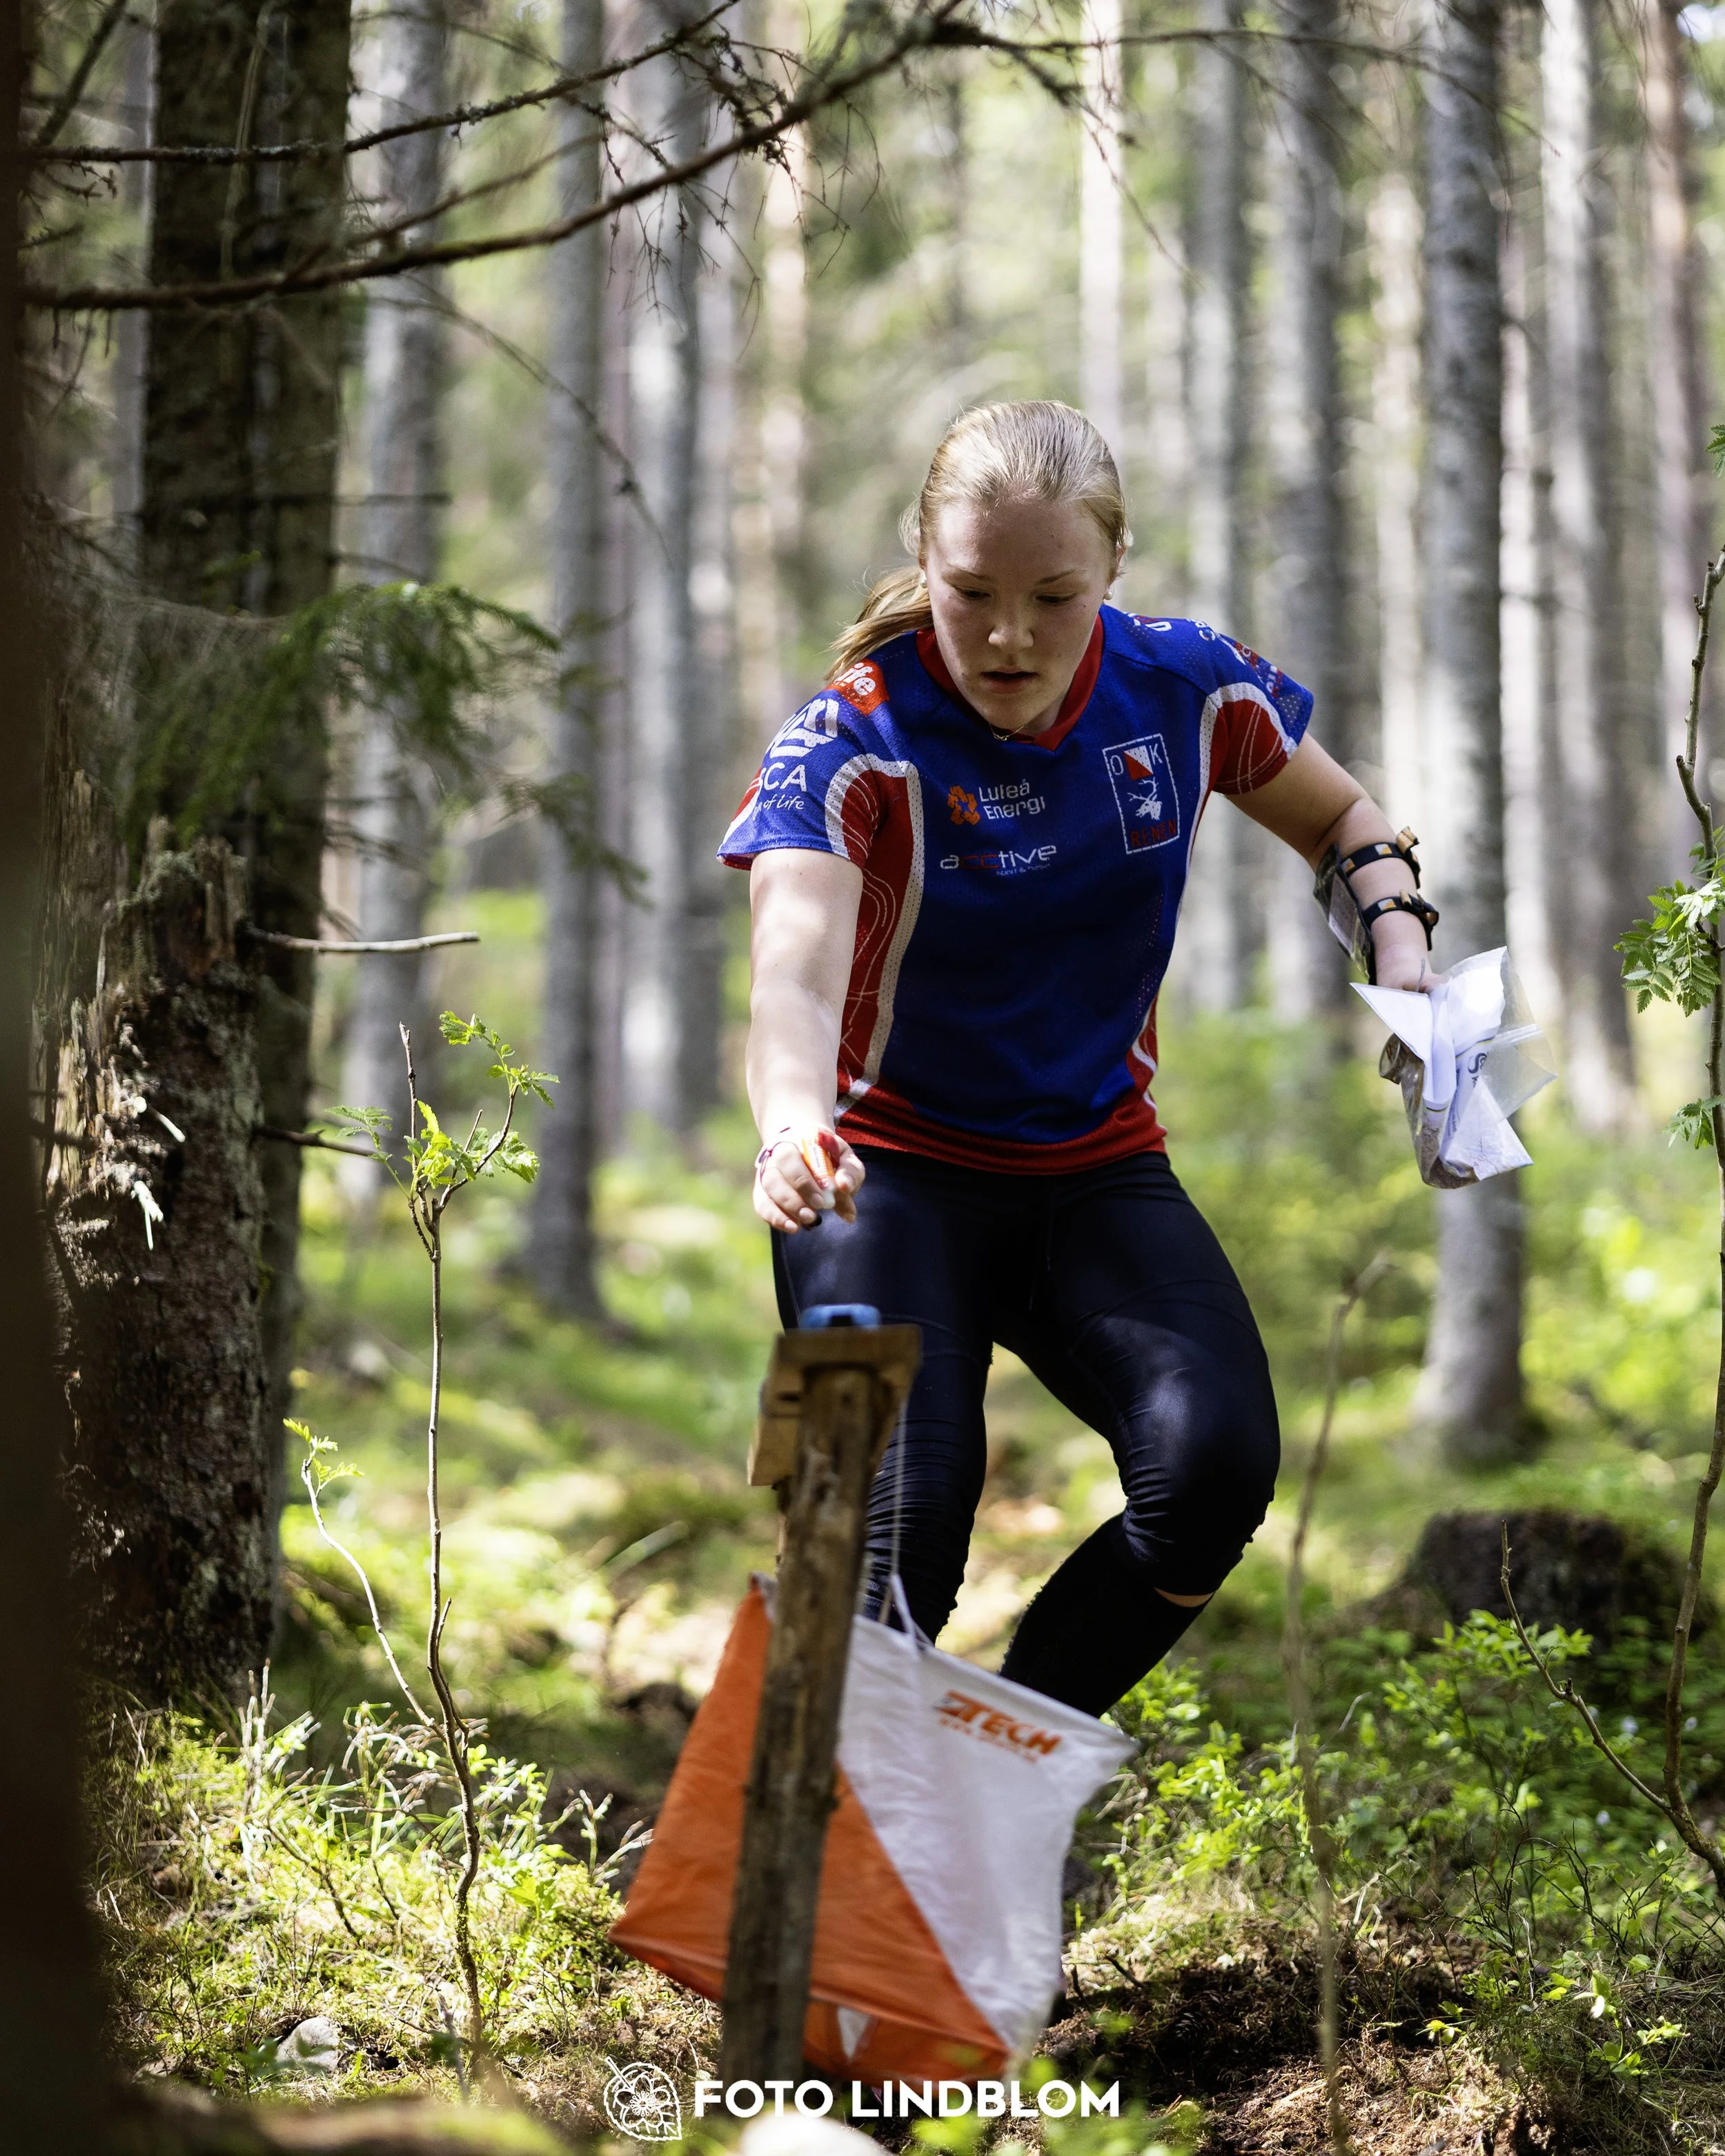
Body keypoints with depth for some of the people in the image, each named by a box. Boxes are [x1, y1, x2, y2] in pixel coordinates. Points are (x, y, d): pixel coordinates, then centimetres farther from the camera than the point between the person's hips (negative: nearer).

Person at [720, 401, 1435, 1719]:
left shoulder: (1184, 687, -7)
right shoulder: (852, 739, -19)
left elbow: (1341, 820, 15)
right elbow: (797, 969, -36)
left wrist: (1402, 949, -6)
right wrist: (794, 1130, -58)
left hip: (1099, 1172, 3)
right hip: (897, 1169, -3)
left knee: (1218, 1471, -23)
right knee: (904, 1522, -25)